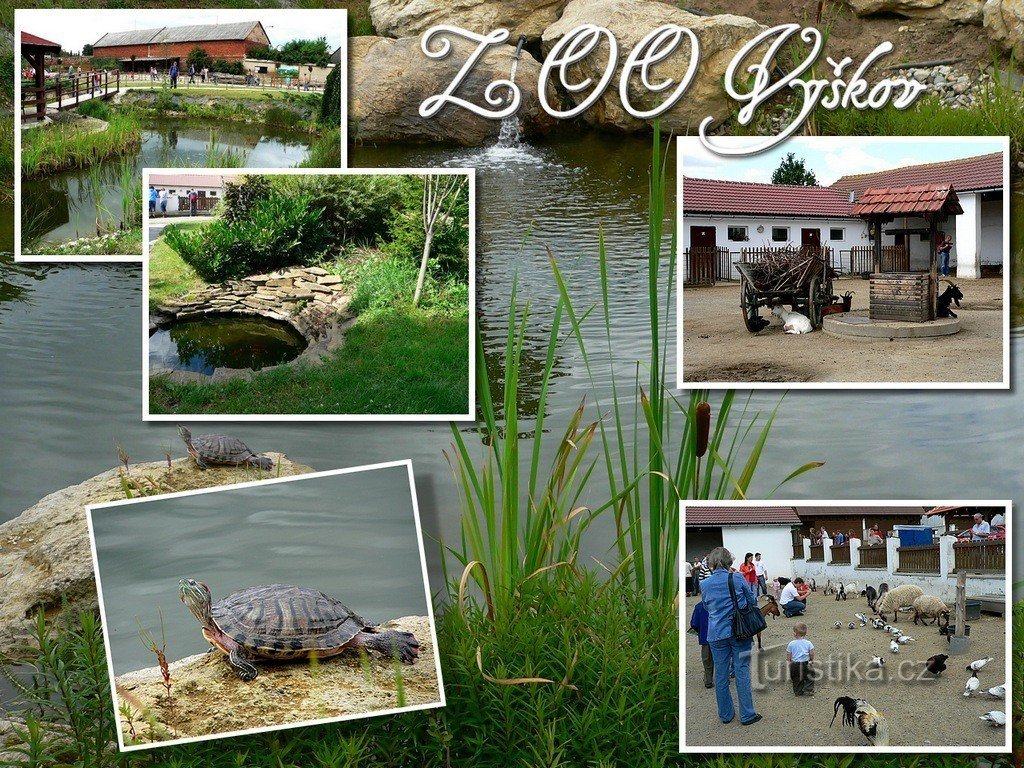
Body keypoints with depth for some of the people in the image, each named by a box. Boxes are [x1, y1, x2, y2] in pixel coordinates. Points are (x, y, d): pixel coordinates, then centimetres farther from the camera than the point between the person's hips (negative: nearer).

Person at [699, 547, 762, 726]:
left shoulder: (704, 585, -1)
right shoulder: (738, 579, -7)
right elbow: (752, 601, 5)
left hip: (716, 635, 2)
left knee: (721, 675, 11)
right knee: (742, 672, 4)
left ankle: (726, 714, 20)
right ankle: (747, 714, 8)